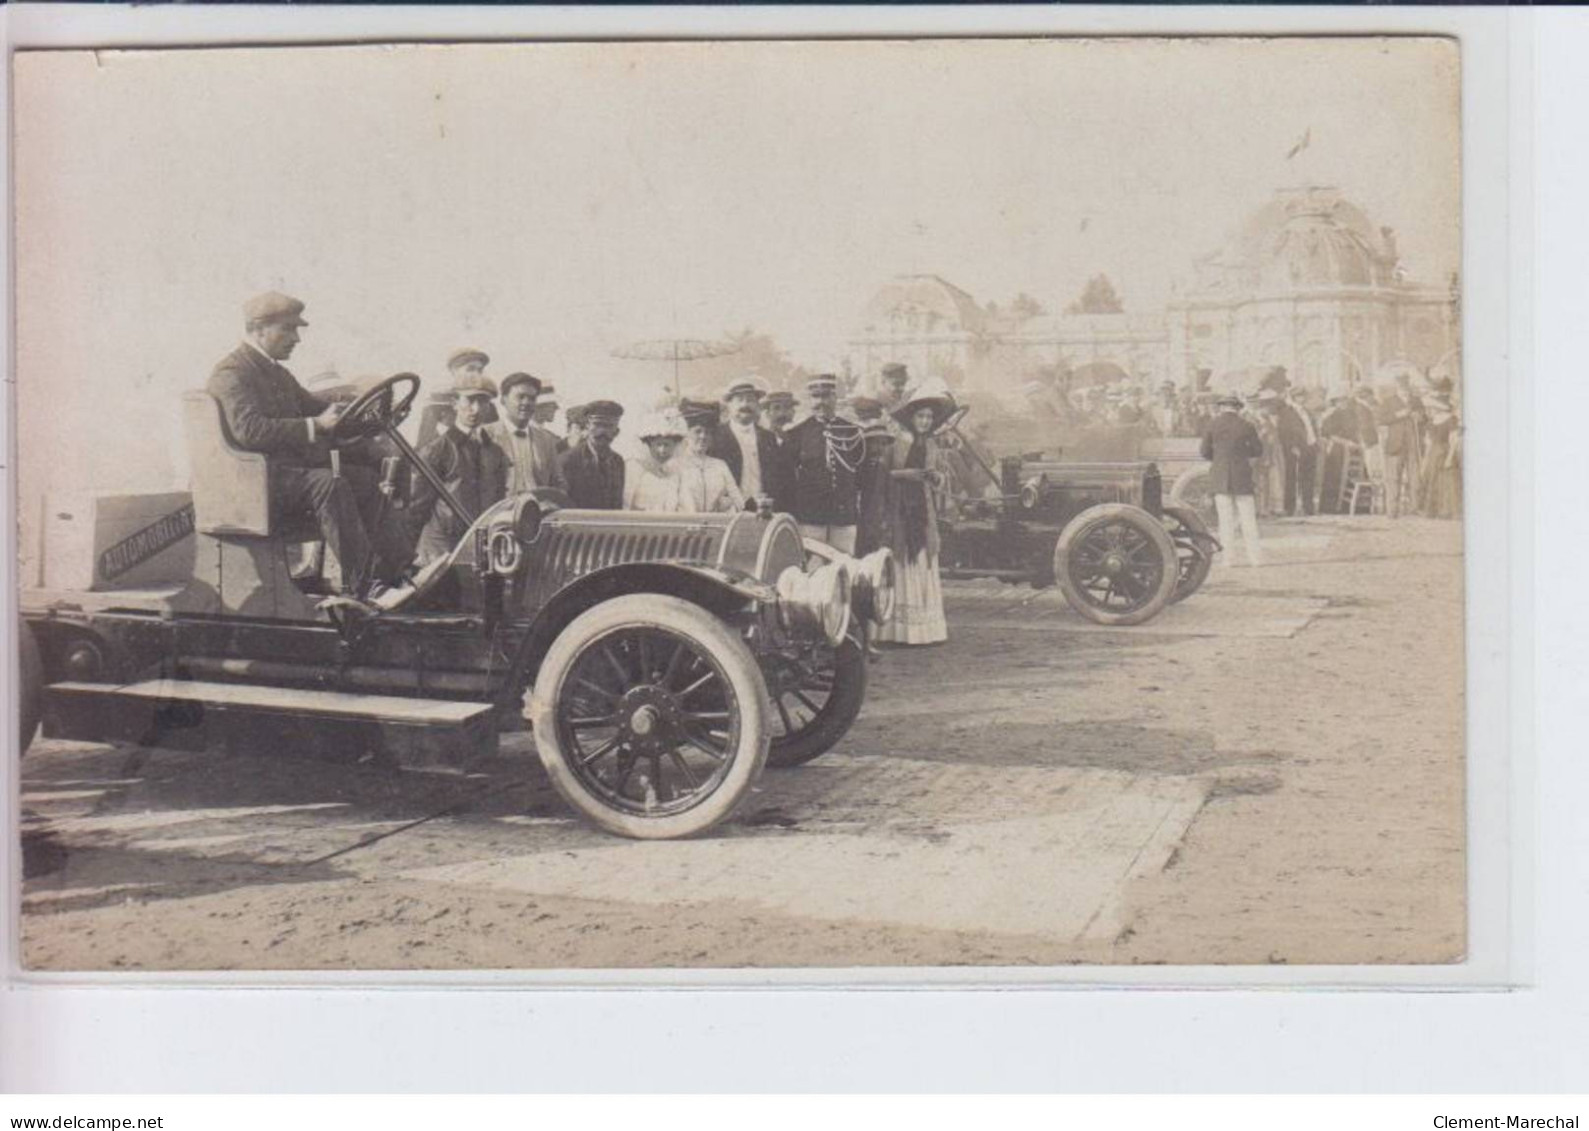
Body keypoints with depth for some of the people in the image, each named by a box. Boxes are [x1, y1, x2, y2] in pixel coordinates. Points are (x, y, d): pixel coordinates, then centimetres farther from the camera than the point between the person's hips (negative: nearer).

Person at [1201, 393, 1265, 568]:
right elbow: (1258, 450, 4)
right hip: (1242, 476, 0)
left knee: (1225, 518, 3)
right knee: (1248, 517, 5)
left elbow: (1205, 452, 1)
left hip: (1220, 477, 0)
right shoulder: (1246, 426, -2)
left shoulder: (1213, 425, -2)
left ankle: (1229, 555, 2)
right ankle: (1254, 555, 5)